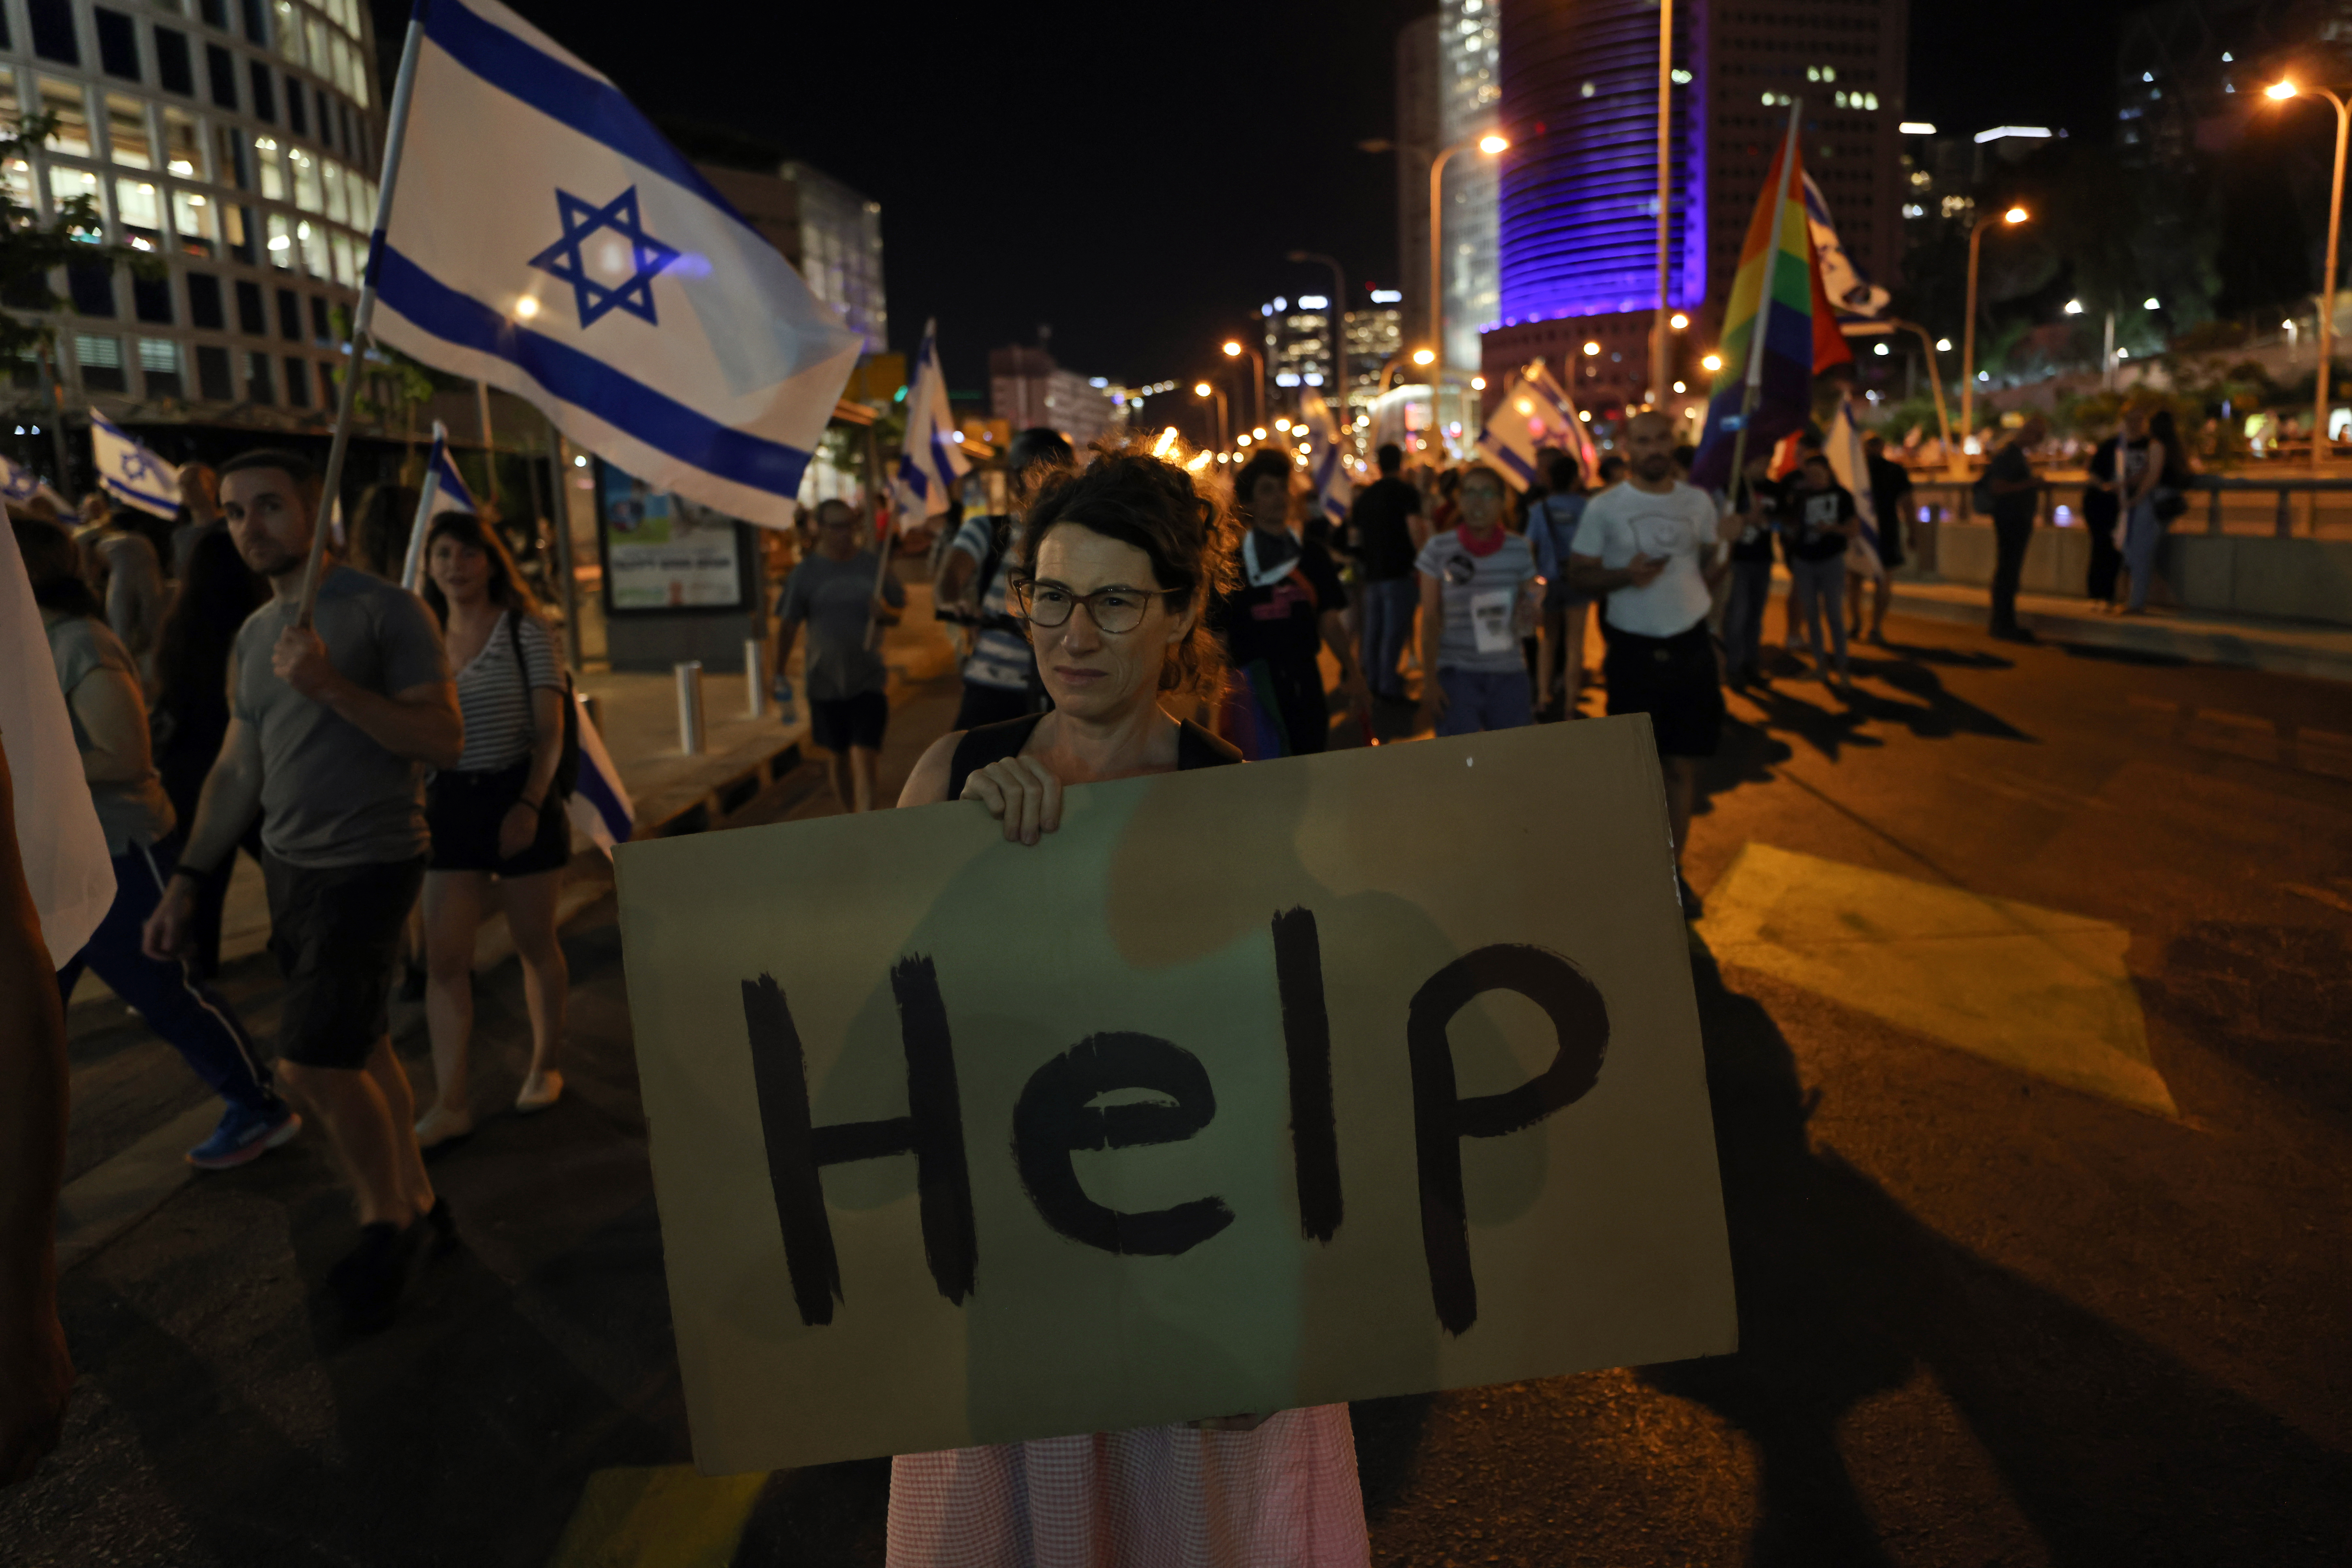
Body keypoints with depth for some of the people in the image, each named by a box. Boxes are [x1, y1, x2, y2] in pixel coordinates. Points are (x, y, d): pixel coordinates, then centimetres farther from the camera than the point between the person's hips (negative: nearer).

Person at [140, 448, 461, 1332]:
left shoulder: (386, 612, -8)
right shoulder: (253, 637, 13)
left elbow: (445, 743, -14)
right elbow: (238, 770, 17)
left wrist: (333, 686, -24)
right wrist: (186, 882, 14)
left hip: (367, 867, -7)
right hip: (288, 869, 7)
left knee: (313, 1065, -10)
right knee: (360, 1049, 11)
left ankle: (386, 1219, 11)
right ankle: (417, 1206, 25)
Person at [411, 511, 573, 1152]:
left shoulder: (525, 631, -4)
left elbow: (550, 731, -8)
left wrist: (530, 804, -18)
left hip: (520, 797, -3)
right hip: (451, 804, 4)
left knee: (534, 942, 8)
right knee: (443, 958, -2)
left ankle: (544, 1068, 27)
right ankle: (451, 1103, 2)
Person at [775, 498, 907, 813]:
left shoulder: (873, 565, 1)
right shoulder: (806, 572, -1)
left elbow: (898, 615, 9)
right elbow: (788, 625, 5)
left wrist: (884, 612, -14)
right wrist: (779, 674, 5)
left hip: (869, 679, -1)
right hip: (825, 680, 1)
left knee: (865, 758, -11)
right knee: (839, 755, 13)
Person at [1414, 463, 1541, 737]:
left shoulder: (1520, 549, 3)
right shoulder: (1439, 550, -3)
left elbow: (1532, 609, 11)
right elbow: (1430, 619, -1)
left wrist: (1532, 612, -14)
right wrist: (1429, 680, -5)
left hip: (1509, 673, 2)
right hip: (1456, 673, -2)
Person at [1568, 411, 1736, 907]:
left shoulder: (1698, 504, 6)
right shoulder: (1604, 508, -3)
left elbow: (1709, 574, 11)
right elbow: (1580, 573, -2)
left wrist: (1729, 548, -9)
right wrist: (1624, 576, -19)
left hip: (1691, 647, 3)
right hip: (1633, 651, -3)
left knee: (1685, 763, 6)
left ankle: (1673, 870, 18)